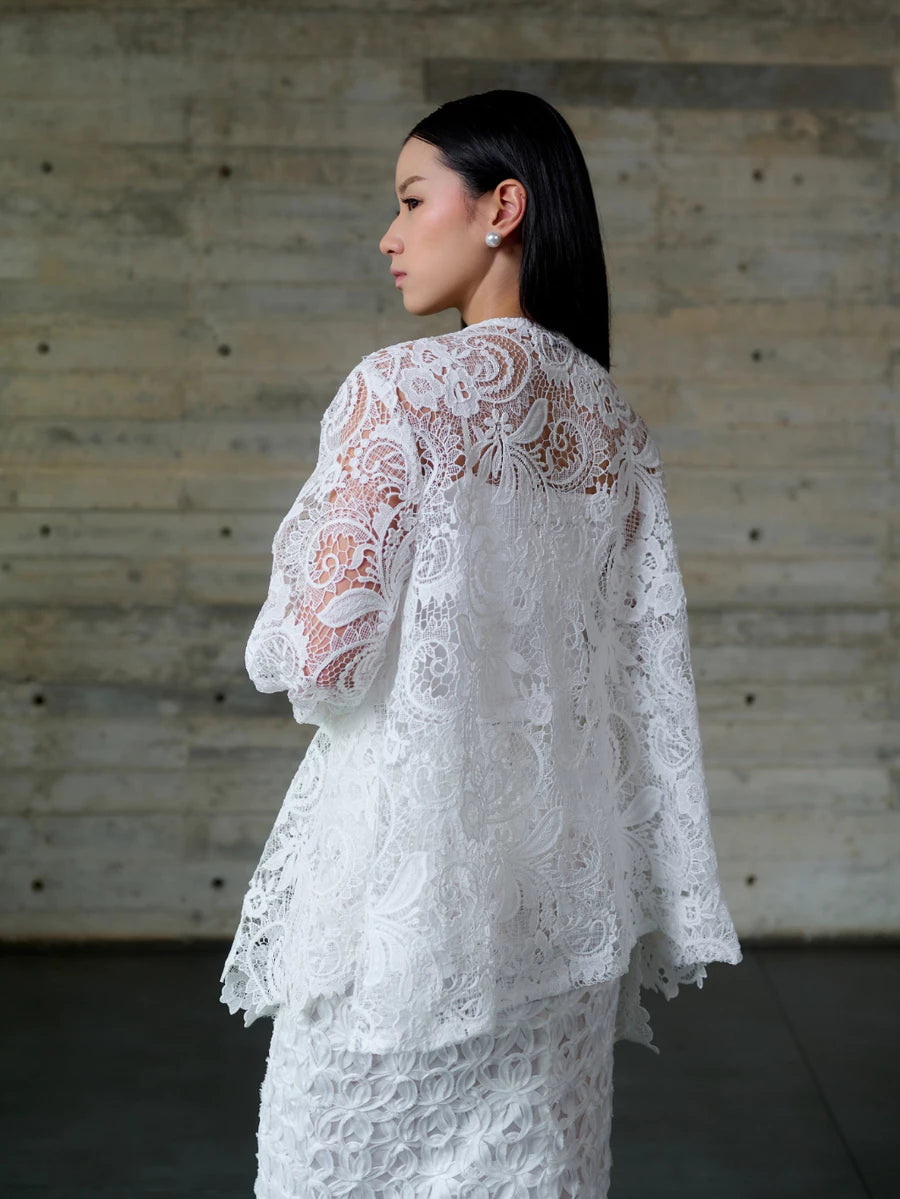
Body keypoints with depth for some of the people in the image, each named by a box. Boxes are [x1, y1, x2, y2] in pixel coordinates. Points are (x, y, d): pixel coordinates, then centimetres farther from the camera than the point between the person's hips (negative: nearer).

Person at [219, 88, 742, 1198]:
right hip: (562, 880, 6)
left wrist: (283, 643, 5)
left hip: (408, 861, -6)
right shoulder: (613, 422, 6)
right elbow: (644, 675, 8)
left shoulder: (400, 390, -14)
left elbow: (320, 655, -17)